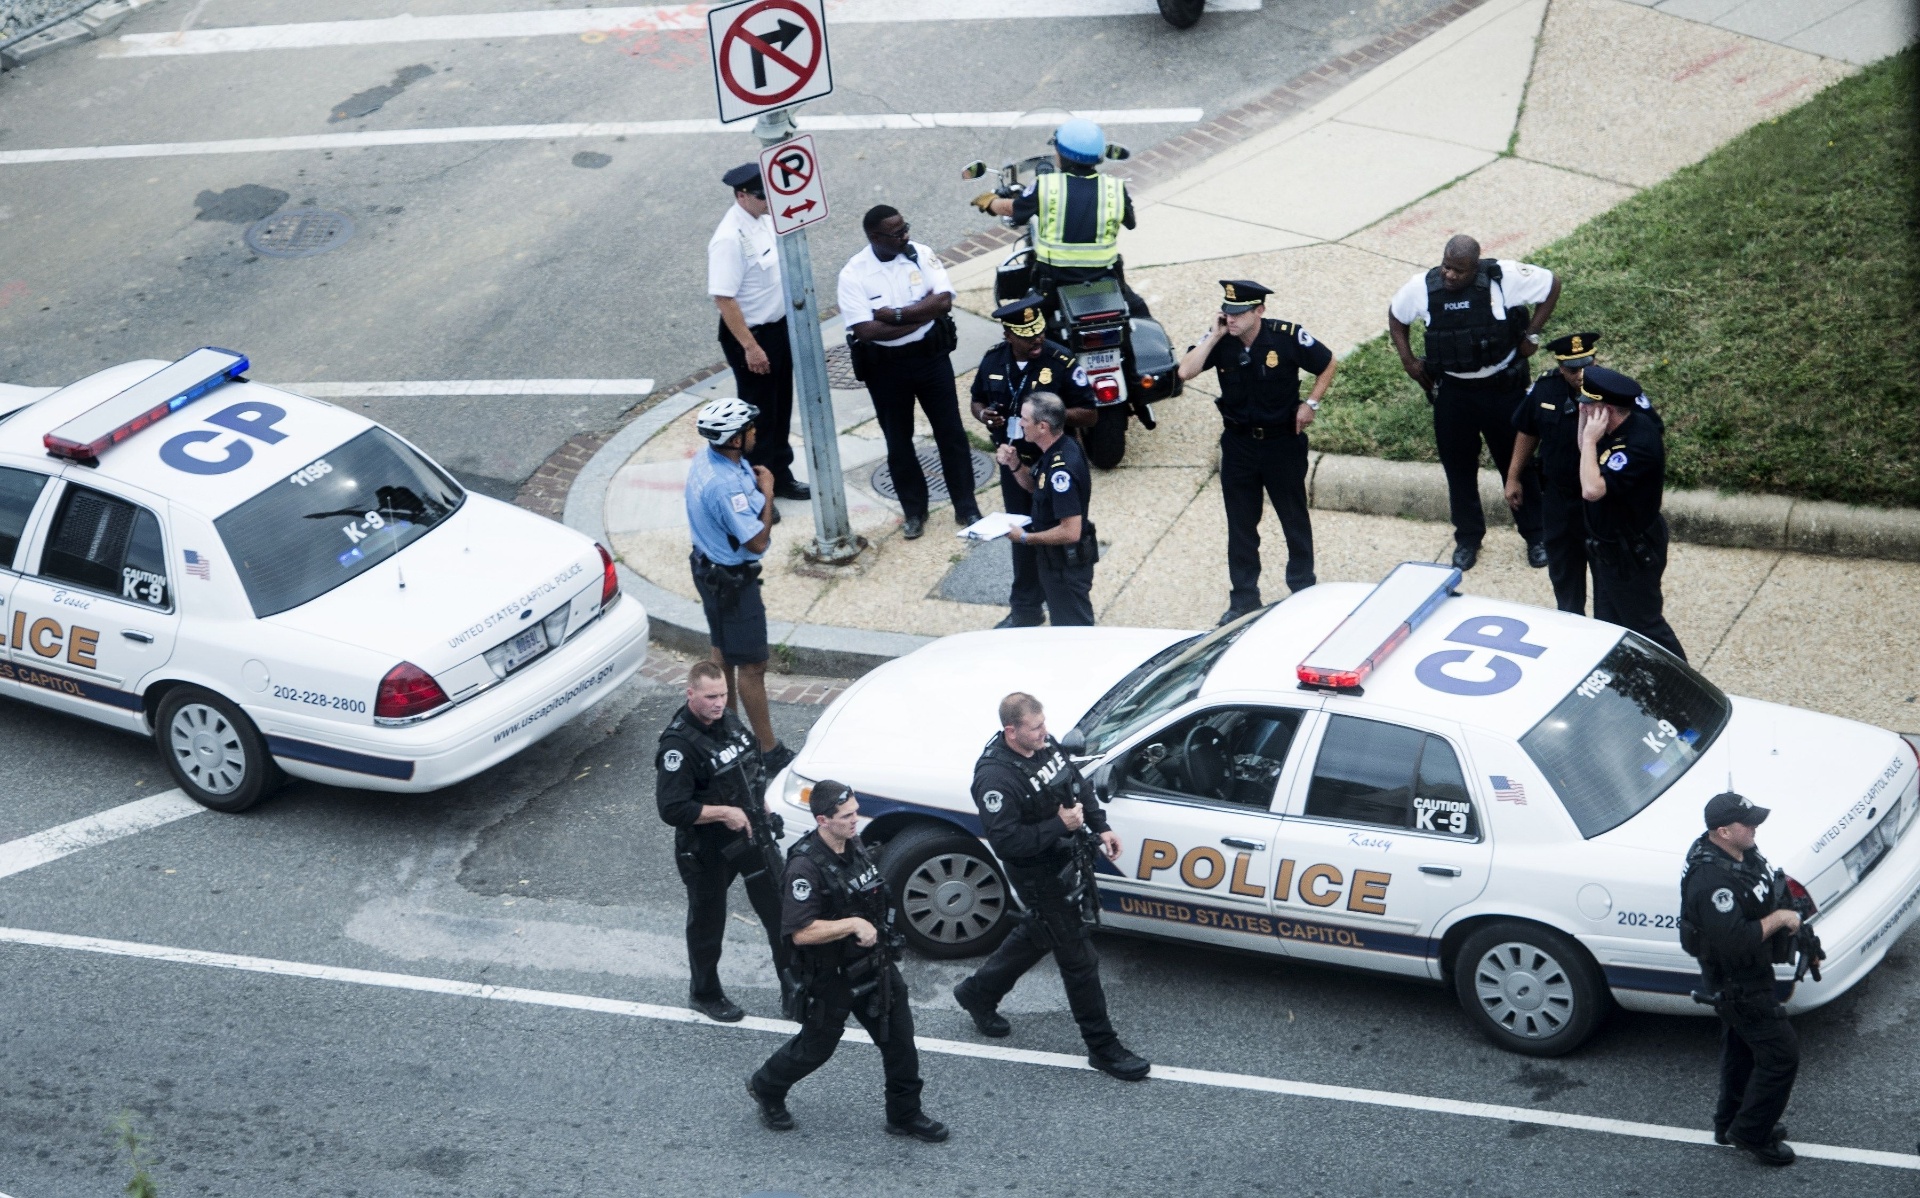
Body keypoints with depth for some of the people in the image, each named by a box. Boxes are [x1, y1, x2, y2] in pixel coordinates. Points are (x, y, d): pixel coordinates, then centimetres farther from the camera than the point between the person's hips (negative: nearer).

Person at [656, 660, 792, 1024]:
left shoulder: (729, 722, 1)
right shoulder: (678, 745, -25)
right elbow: (672, 809, -29)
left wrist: (764, 811, 11)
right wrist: (725, 813, -29)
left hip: (750, 834, 7)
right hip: (706, 850, -7)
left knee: (779, 908, 13)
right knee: (707, 922, 12)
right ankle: (704, 994, 33)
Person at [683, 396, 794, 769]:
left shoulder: (707, 459, -3)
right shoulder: (725, 486, -34)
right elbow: (757, 542, -26)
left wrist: (757, 489, -3)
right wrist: (767, 492, -17)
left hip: (709, 566, 10)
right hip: (732, 580, -10)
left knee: (723, 650, 24)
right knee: (752, 666, -1)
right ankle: (770, 753, 7)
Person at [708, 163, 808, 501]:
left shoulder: (764, 217, -1)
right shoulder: (730, 238, -28)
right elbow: (724, 299, -27)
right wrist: (750, 347, -25)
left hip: (779, 327, 8)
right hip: (750, 334, -8)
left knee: (781, 409, 22)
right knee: (758, 415, 6)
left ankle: (781, 476, 39)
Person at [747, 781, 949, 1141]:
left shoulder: (855, 846, -1)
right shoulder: (806, 867, -28)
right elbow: (801, 933, -32)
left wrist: (877, 929, 13)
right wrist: (854, 925, -32)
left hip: (874, 967, 7)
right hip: (831, 977, -7)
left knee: (900, 1040, 9)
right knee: (816, 1047, 13)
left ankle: (905, 1115, 24)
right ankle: (766, 1088, 39)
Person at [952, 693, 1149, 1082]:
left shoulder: (1045, 744, -4)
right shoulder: (995, 778, -30)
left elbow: (1078, 783, 13)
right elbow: (1007, 841, -32)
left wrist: (1101, 827, 6)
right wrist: (1060, 825, -28)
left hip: (1069, 861, 9)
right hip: (1040, 877, -9)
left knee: (1037, 933, 28)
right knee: (1079, 958, 1)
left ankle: (978, 993, 49)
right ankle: (1103, 1047, 15)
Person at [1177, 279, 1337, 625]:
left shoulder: (1288, 337, -16)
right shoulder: (1220, 340, -9)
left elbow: (1329, 364, -2)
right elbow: (1185, 372, -21)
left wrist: (1311, 403, -9)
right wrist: (1214, 336, -23)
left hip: (1283, 441, -2)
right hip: (1238, 444, 2)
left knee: (1294, 517, 12)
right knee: (1240, 524, 8)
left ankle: (1303, 589, 27)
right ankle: (1243, 599, 18)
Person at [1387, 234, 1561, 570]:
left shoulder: (1505, 277, -21)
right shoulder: (1423, 287, -13)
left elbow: (1552, 284, -6)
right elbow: (1397, 317, 8)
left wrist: (1531, 335, -8)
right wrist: (1408, 360, 0)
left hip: (1502, 388, -2)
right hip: (1452, 392, 2)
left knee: (1517, 461, 11)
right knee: (1458, 466, 13)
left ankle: (1535, 535, 27)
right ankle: (1468, 538, 31)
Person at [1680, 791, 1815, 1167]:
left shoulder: (1741, 852, -3)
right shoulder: (1712, 880, -35)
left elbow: (1762, 890, 18)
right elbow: (1734, 941, -37)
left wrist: (1785, 911, 2)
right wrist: (1777, 919, -26)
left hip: (1746, 974, 10)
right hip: (1736, 982, -10)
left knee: (1740, 1047, 24)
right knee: (1780, 1054, -3)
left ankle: (1729, 1123, 41)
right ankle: (1752, 1133, 12)